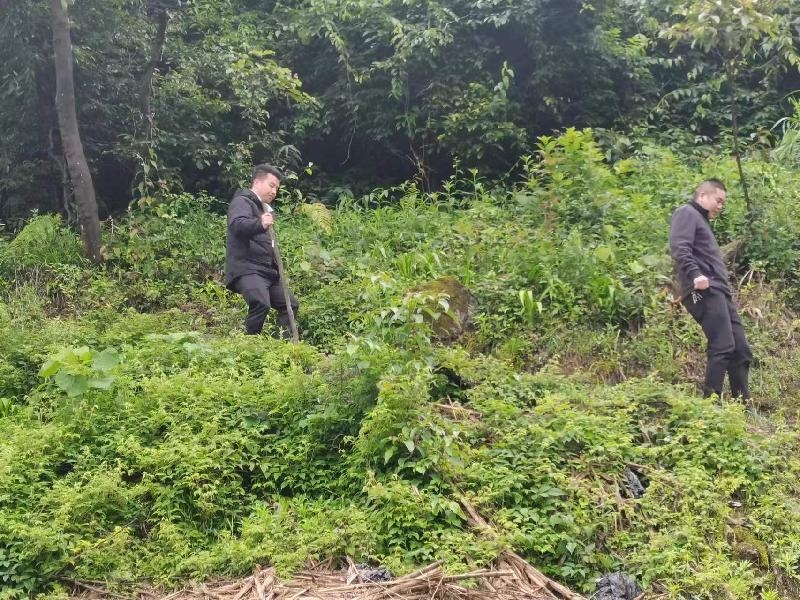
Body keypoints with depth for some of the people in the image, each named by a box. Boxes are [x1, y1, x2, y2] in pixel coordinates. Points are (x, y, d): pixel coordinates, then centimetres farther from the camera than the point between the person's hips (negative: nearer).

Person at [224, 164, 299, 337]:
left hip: (267, 271, 10)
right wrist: (260, 224, -46)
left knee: (290, 303, 9)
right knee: (261, 303, -31)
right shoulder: (242, 201, -4)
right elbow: (237, 225, -29)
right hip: (247, 269, -10)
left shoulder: (264, 208, 26)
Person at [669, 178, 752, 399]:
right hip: (704, 291, -10)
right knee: (723, 347, -17)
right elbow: (679, 248, -17)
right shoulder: (687, 213, 0)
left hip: (718, 291, 10)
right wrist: (695, 275, -30)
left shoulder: (702, 220, 30)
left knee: (741, 349, 6)